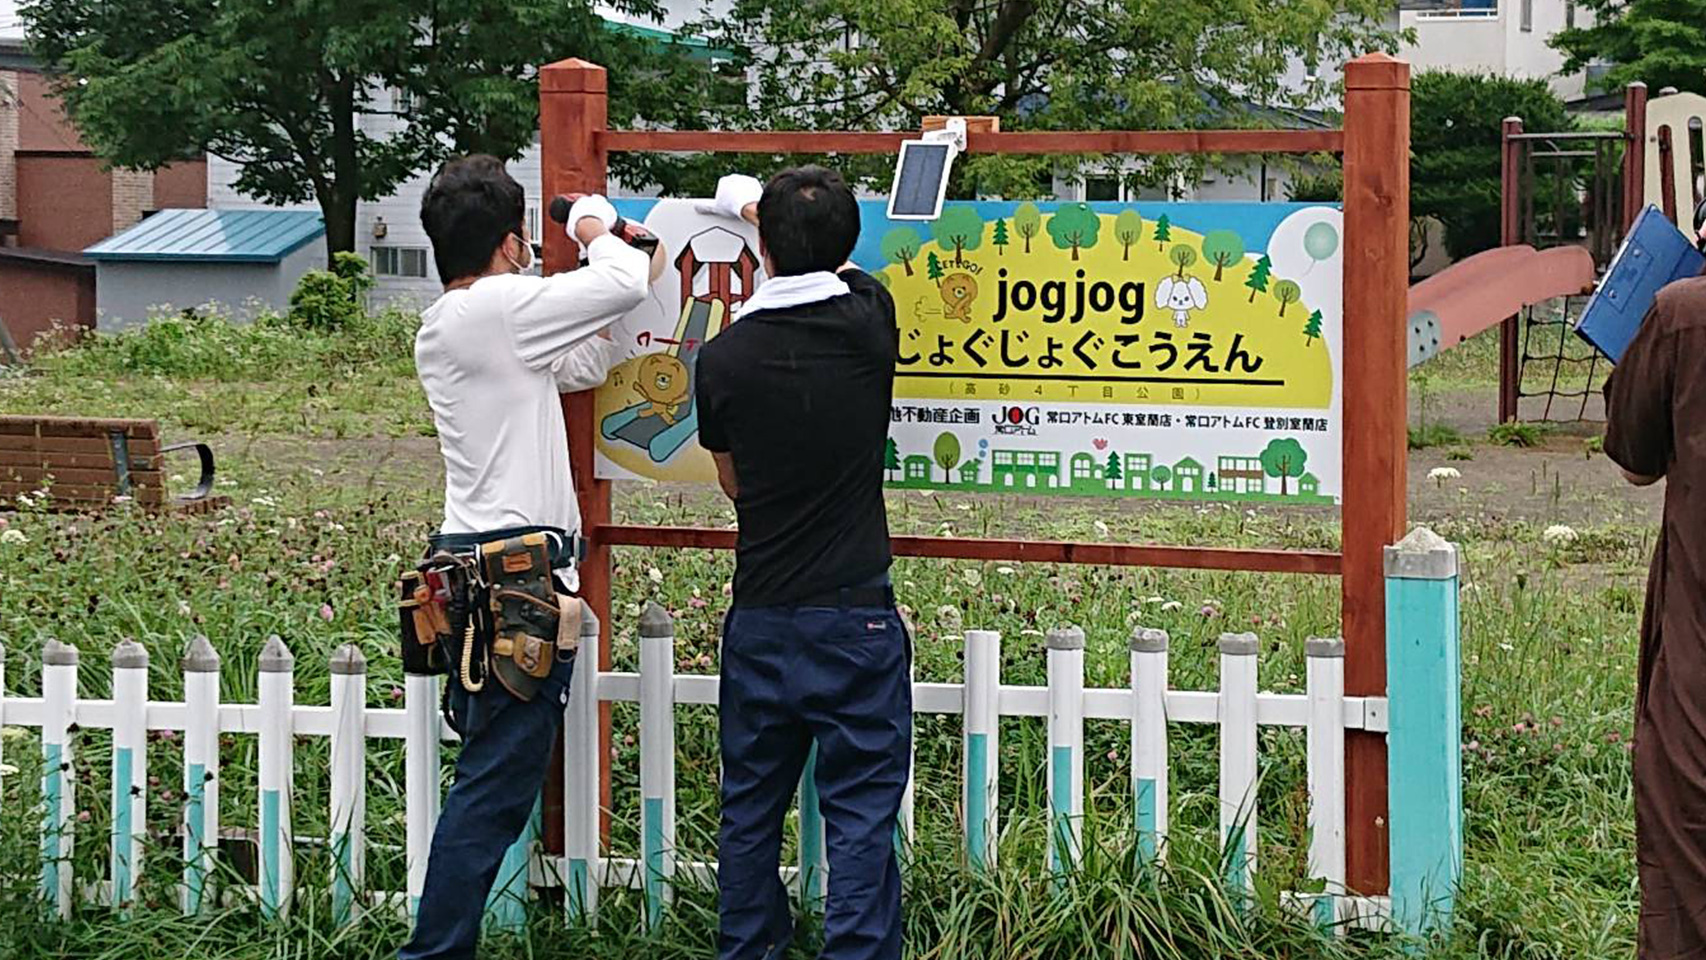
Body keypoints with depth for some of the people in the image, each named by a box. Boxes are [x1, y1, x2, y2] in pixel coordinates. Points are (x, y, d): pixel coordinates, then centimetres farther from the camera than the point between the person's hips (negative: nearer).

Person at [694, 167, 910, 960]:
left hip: (759, 618, 2)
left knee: (750, 806, 15)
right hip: (855, 617, -2)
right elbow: (839, 269, 17)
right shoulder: (870, 321, -9)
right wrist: (759, 206, 33)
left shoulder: (723, 358, -6)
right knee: (860, 813, 1)